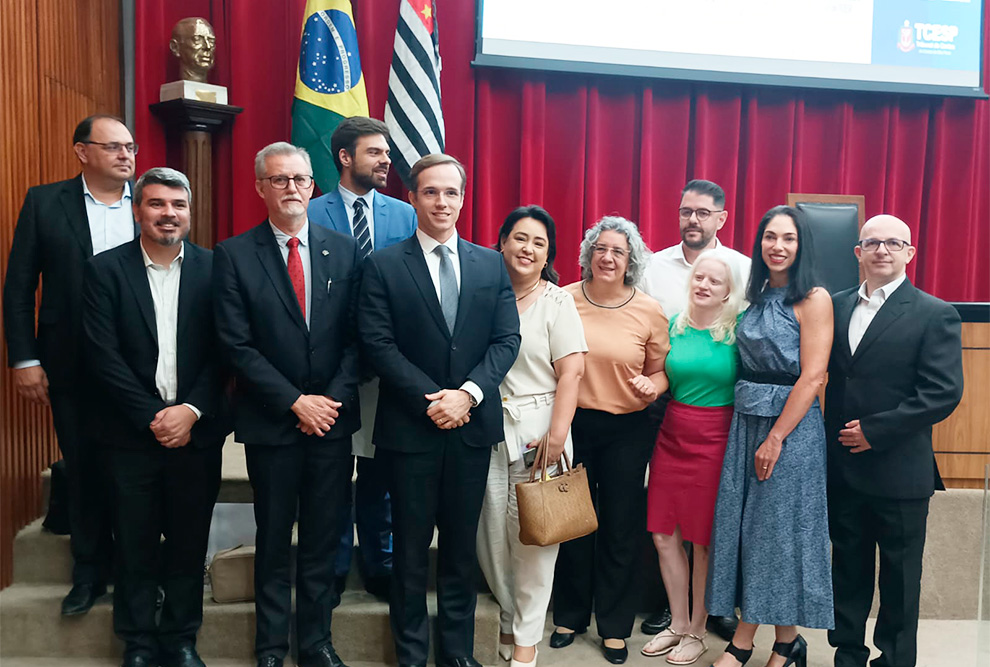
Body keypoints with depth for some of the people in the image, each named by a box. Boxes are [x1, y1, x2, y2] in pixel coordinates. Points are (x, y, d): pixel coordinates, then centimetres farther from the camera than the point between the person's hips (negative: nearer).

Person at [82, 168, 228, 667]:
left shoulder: (212, 269, 1)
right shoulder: (105, 269, 0)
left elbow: (222, 351, -1)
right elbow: (104, 356, -6)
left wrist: (191, 411, -12)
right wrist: (154, 417, -11)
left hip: (195, 431, 1)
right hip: (132, 433, 0)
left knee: (189, 542, 10)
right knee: (135, 544, 10)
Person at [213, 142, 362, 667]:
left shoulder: (344, 250, 4)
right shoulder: (233, 255, -3)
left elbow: (356, 336, 2)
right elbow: (237, 345, -8)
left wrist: (334, 398, -9)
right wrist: (297, 402, -13)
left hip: (332, 417, 2)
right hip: (270, 422, -1)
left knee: (323, 538, 12)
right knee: (274, 539, 12)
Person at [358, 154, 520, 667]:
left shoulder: (491, 264, 8)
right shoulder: (383, 265, -1)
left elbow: (507, 339, 1)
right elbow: (379, 344, -8)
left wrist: (468, 392, -13)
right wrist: (431, 400, -15)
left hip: (473, 424, 3)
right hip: (410, 427, -2)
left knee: (462, 546, 14)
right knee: (410, 547, 9)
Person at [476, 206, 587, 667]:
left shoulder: (556, 301, -1)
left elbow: (570, 373, -7)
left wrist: (556, 436, -15)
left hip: (538, 427, -2)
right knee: (492, 533, 7)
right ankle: (511, 616, 31)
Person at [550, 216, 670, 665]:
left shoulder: (649, 311, -3)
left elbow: (659, 371, 5)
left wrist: (651, 387, -17)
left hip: (627, 431, 0)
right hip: (573, 424, 1)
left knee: (620, 528, 10)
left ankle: (614, 625, 30)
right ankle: (570, 615, 34)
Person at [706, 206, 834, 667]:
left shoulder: (813, 299, -9)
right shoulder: (758, 297, 10)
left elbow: (812, 377, -15)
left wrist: (776, 437, -17)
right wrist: (750, 431, 5)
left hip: (791, 425, -6)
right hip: (746, 421, 6)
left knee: (781, 528, 4)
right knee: (745, 524, 9)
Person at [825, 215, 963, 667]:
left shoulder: (934, 315, -7)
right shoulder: (837, 306, 7)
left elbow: (944, 393, -14)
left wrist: (875, 431, -16)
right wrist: (833, 440, -2)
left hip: (899, 472, -4)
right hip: (842, 468, 4)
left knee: (899, 576, 11)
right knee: (848, 569, 16)